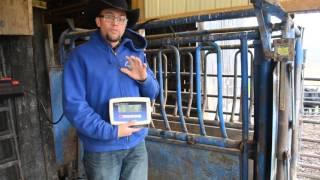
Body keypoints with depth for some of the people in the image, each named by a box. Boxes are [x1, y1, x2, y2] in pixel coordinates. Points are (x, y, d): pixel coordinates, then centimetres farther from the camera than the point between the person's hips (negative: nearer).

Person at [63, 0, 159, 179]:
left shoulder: (136, 53, 5)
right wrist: (110, 131, -20)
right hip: (101, 149, -3)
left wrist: (144, 79, -11)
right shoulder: (81, 55, -8)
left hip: (137, 145, 4)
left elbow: (152, 94, 10)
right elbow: (73, 105, -15)